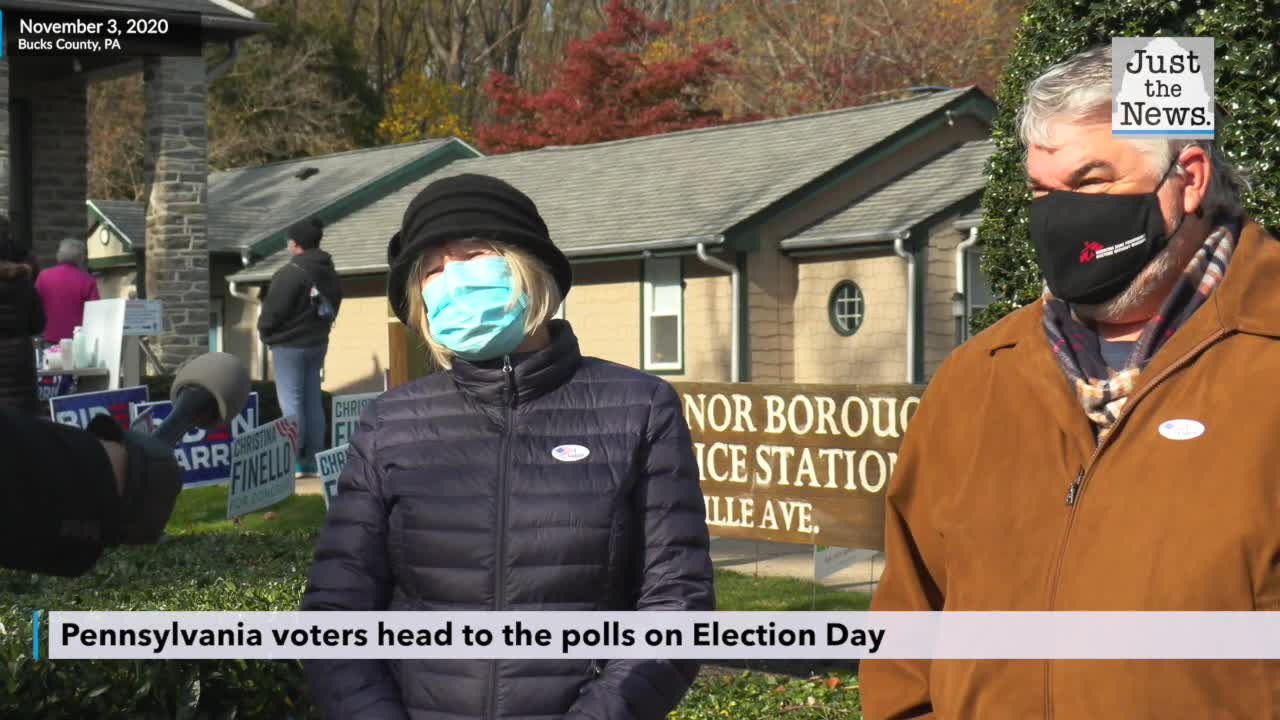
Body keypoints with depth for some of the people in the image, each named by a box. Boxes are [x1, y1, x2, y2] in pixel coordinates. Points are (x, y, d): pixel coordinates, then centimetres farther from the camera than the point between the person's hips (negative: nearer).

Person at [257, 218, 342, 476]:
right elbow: (333, 307, 14)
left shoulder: (291, 273, -18)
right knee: (313, 401, 12)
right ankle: (313, 461, 14)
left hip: (290, 345, -8)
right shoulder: (330, 273, 9)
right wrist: (320, 329, 14)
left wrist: (266, 333, 0)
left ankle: (294, 461, -3)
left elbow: (273, 310, -17)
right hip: (318, 344, 8)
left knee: (291, 402, -2)